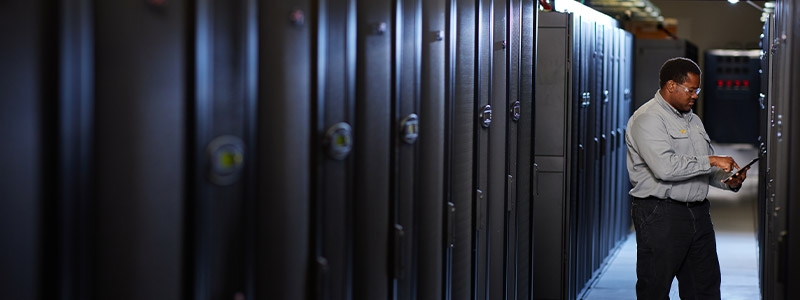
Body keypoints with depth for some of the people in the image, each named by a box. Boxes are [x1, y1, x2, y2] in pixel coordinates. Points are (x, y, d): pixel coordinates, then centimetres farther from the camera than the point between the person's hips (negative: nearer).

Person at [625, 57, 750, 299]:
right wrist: (711, 161, -18)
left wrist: (728, 181, 3)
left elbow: (706, 169, 24)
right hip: (660, 214, -8)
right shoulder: (648, 118, -10)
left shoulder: (693, 120, 19)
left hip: (697, 213, 9)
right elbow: (665, 168, -25)